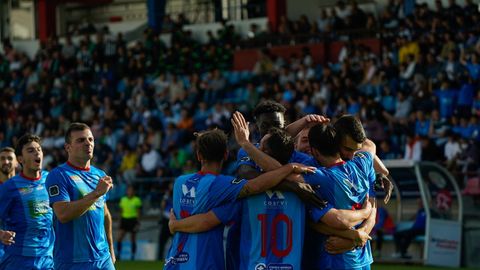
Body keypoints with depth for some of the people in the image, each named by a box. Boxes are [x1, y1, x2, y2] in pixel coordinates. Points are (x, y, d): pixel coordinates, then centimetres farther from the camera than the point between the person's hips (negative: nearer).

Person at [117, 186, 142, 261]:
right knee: (119, 238, -8)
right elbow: (122, 211, 15)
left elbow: (138, 212, -2)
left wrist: (138, 223, -8)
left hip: (133, 220, -3)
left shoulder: (137, 200, -2)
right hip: (124, 219, 3)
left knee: (133, 240, 2)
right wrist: (120, 221, 13)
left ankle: (133, 256, 10)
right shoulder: (123, 199, 9)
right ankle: (118, 254, 0)